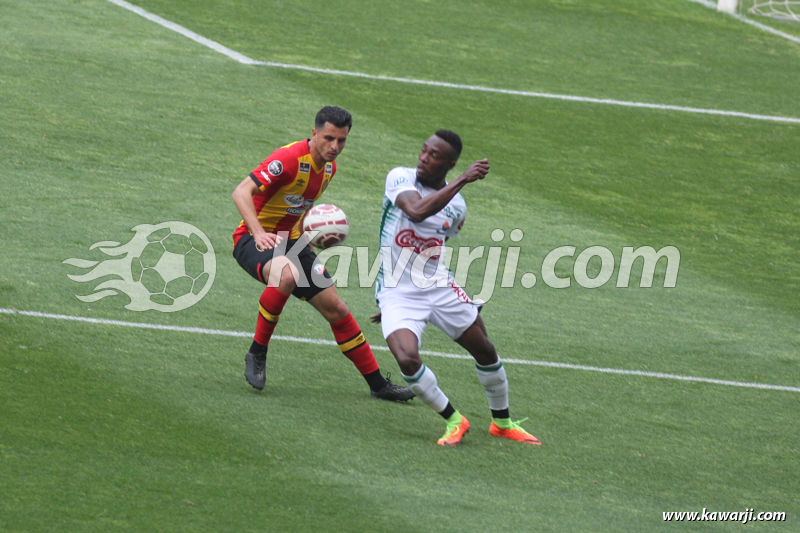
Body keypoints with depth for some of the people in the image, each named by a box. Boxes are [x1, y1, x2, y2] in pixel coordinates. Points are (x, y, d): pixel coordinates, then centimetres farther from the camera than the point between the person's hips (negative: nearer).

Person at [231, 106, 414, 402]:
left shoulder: (328, 168, 6)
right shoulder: (290, 159, -22)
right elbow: (241, 192, -29)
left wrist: (304, 237, 6)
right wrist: (258, 232, -42)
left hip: (290, 241, 8)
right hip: (254, 240, -8)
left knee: (336, 309, 4)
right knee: (286, 274, -41)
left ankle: (377, 384, 14)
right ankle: (257, 354, -25)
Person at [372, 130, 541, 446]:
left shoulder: (456, 207, 2)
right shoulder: (401, 178, -11)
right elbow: (417, 212, -32)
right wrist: (463, 181, -33)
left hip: (439, 288, 5)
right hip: (397, 292, -5)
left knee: (485, 351, 11)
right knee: (407, 360, -26)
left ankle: (502, 422, 36)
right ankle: (453, 420, -1)